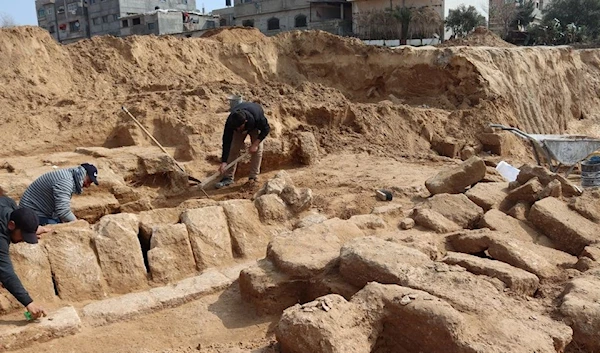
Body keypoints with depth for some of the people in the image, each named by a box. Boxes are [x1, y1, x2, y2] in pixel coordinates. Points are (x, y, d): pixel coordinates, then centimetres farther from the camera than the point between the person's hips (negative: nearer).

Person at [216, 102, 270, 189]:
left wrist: (255, 144, -33)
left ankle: (253, 177, -5)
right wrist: (224, 162, -36)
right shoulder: (230, 121, -39)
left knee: (257, 149, -14)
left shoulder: (257, 116, -45)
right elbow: (226, 142, -33)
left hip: (255, 126, -1)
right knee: (233, 149, -9)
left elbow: (266, 129, -26)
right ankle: (228, 177, -2)